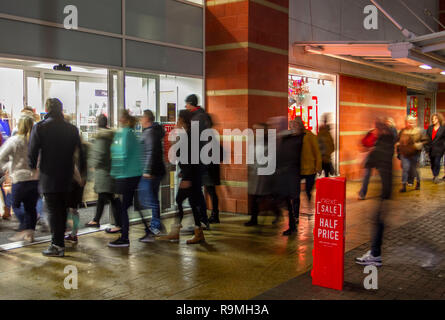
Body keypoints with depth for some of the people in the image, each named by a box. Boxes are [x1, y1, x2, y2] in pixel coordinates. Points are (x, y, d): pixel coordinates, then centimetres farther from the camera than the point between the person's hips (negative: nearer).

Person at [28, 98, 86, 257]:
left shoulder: (39, 127, -8)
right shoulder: (72, 129, 3)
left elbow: (33, 152, -8)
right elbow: (80, 153, 5)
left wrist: (33, 167, 9)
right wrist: (81, 170, 14)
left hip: (49, 177, -4)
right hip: (66, 177, 4)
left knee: (53, 211, -1)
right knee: (62, 209, 15)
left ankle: (57, 245, -1)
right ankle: (60, 241, 26)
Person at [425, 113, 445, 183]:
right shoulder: (430, 128, 7)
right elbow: (427, 138, 10)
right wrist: (427, 148, 5)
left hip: (438, 149, -4)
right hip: (431, 149, 4)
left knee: (437, 162, -11)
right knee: (432, 164, 11)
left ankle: (436, 176, 0)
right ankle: (435, 176, 24)